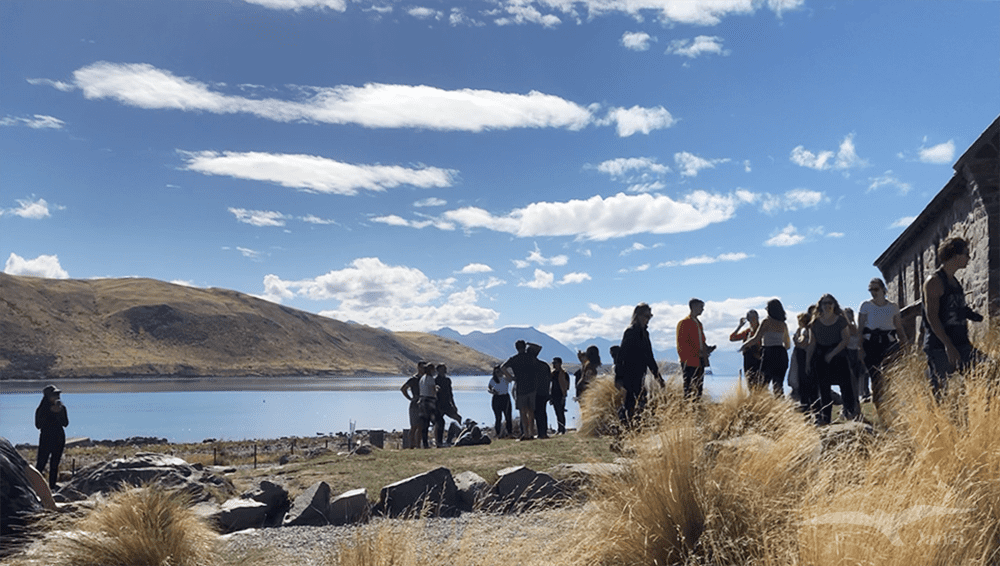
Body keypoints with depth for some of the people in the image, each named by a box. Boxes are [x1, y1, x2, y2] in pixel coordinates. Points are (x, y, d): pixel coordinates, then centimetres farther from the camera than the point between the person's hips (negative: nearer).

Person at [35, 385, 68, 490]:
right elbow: (38, 425, -14)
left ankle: (52, 486, 18)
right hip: (46, 439, -4)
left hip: (59, 439, 4)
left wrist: (60, 413, -15)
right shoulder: (42, 409, -7)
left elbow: (65, 423, 0)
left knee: (55, 464, 9)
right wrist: (50, 412, -19)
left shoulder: (62, 408, 4)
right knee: (41, 463, -8)